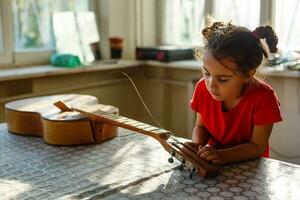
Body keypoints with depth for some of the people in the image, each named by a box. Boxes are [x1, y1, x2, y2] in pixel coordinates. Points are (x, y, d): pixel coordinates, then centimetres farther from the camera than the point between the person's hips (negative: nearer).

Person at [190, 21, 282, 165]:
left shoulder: (263, 98, -21)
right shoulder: (203, 88, -9)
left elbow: (257, 146, -15)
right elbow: (200, 126, 4)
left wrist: (222, 155, -29)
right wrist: (197, 146, -17)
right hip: (211, 163, 3)